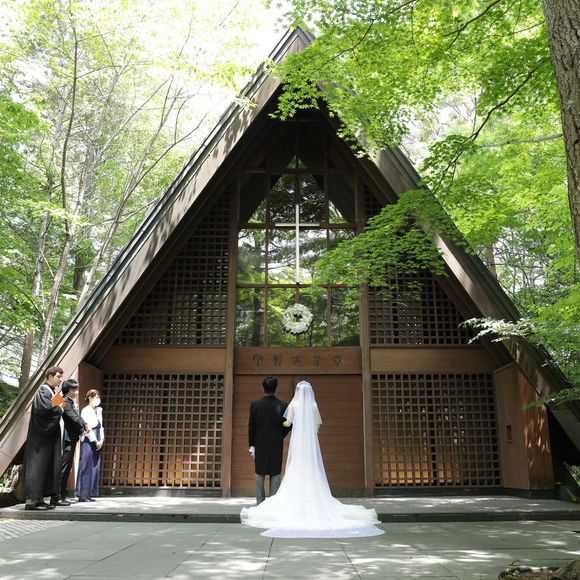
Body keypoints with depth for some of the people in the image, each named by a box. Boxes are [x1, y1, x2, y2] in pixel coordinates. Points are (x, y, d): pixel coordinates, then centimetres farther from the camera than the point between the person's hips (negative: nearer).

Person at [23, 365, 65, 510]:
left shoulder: (53, 392, 17)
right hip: (41, 436, -9)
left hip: (50, 435, 9)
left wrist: (59, 408, 0)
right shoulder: (43, 391, -10)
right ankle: (31, 500, -5)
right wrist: (59, 409, -10)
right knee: (38, 466, -7)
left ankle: (39, 498, 12)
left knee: (48, 466, 8)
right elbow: (44, 408, -25)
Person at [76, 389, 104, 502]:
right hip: (88, 443, -7)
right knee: (86, 468, -4)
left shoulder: (98, 411, 15)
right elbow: (88, 428, -12)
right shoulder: (86, 411, -7)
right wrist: (96, 441, -9)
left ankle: (88, 494, 12)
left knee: (95, 469, 6)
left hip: (97, 444, 7)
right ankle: (82, 494, 1)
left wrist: (101, 441, 3)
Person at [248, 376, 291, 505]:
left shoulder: (255, 405, -7)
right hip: (277, 446, 0)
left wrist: (252, 446, 5)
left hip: (260, 446, 0)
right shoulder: (283, 405, -8)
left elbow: (251, 426, -3)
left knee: (260, 475, 11)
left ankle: (260, 504, 12)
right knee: (276, 475, 8)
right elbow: (288, 426, -3)